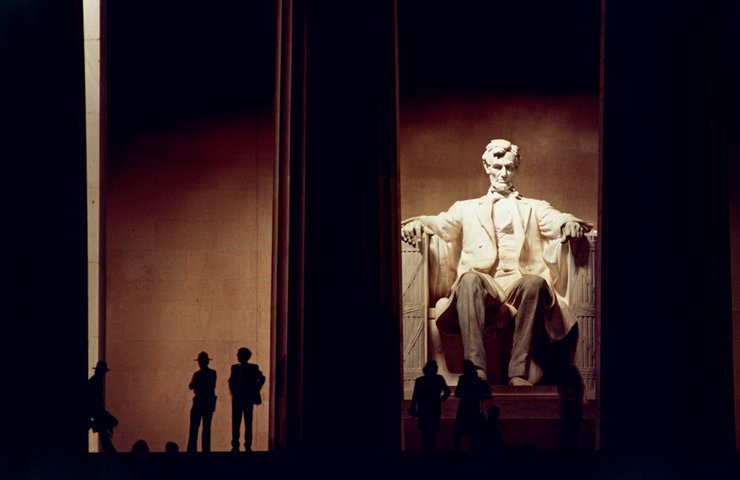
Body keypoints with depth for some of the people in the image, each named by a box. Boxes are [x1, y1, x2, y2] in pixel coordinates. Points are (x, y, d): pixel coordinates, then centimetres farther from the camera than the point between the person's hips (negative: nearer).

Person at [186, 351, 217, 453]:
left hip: (208, 402, -3)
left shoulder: (212, 373, 2)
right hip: (198, 401, 3)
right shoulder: (197, 373, 14)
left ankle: (206, 449, -1)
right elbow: (191, 386, 0)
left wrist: (197, 384, -9)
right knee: (194, 427, -5)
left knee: (206, 427, -1)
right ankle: (191, 449, -8)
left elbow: (211, 386, -10)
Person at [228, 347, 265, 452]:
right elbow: (231, 381, 16)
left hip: (248, 399, -2)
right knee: (235, 423, -1)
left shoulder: (253, 368, 1)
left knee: (248, 424, 0)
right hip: (237, 399, 2)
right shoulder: (235, 367, 8)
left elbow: (261, 379, 7)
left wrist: (255, 390, 1)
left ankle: (248, 446, 1)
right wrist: (233, 391, 3)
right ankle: (235, 446, 0)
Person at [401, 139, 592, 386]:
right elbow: (442, 224, 9)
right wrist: (419, 222, -15)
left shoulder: (535, 208, 26)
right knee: (469, 278, -35)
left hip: (520, 284, 0)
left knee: (535, 282, -35)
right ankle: (476, 370, -43)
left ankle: (520, 372, -37)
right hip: (483, 286, 0)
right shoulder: (467, 209, 27)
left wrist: (569, 222, -19)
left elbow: (556, 220, 7)